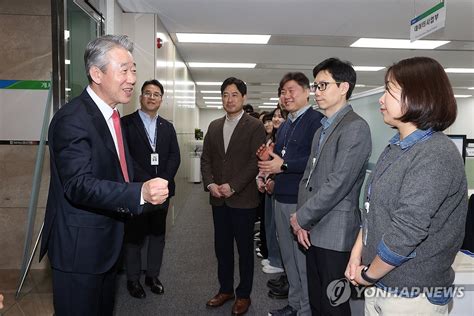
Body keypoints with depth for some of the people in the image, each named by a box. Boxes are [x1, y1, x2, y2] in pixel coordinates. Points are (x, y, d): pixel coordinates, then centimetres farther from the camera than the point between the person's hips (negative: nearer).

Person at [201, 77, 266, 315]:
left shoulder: (255, 126, -6)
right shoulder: (214, 126, 11)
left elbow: (255, 161, -13)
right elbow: (205, 158, 9)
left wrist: (232, 186, -17)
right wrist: (210, 183, -7)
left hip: (243, 199, -5)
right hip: (218, 199, 5)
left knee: (244, 250, 9)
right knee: (222, 247, 15)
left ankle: (244, 295, 26)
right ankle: (225, 289, 33)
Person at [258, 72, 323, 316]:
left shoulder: (316, 120, -11)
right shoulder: (285, 126, 18)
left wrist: (284, 165, -19)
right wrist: (268, 157, 5)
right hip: (281, 198, 9)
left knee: (304, 259, 3)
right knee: (288, 257, 18)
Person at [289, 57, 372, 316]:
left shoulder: (355, 127, -13)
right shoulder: (322, 130, 16)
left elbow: (337, 184, -20)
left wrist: (301, 218, -11)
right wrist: (302, 220, 1)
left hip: (335, 233, -8)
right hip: (313, 230, 8)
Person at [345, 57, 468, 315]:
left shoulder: (436, 156, -21)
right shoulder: (396, 147, 6)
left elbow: (406, 233, -25)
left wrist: (369, 275, -13)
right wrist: (356, 255, 0)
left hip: (413, 294, -7)